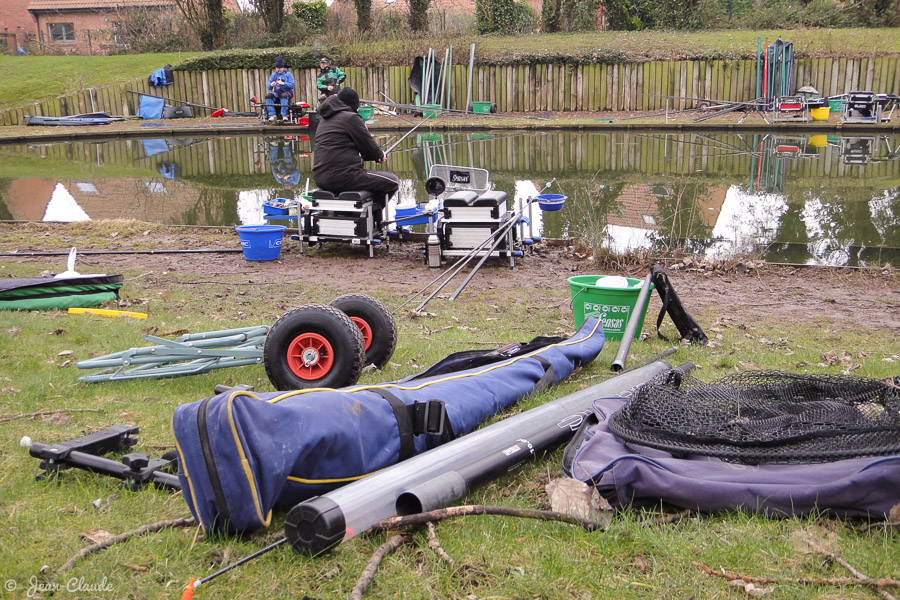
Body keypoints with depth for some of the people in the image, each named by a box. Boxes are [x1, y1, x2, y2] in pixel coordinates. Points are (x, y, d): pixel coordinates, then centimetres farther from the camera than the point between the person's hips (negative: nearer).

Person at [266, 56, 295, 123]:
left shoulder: (288, 74, 5)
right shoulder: (273, 75, 16)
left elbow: (292, 85, -7)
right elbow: (268, 87, 11)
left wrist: (283, 83, -20)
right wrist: (271, 85, -13)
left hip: (286, 92, -4)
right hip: (276, 92, 4)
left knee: (284, 96, -40)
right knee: (268, 96, -27)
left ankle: (284, 115, -40)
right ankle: (272, 114, -31)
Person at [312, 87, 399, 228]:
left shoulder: (325, 119, 21)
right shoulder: (351, 117, -6)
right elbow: (368, 144, -4)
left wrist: (376, 155, 23)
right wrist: (381, 155, 19)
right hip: (343, 177, -9)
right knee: (393, 182, 2)